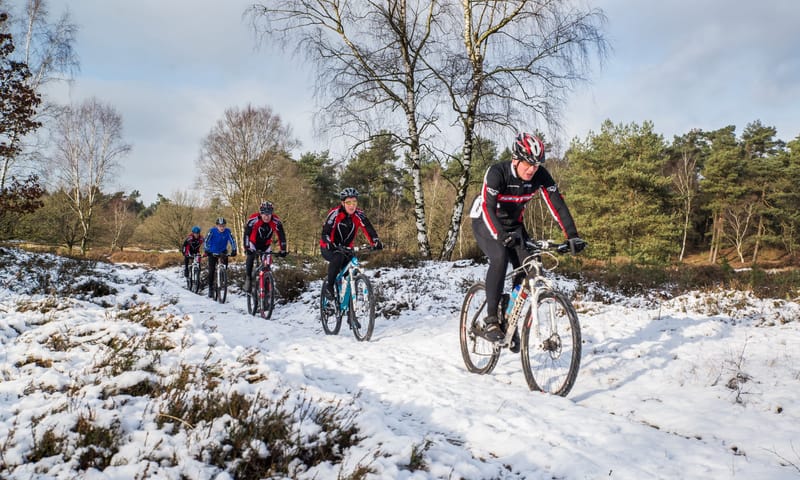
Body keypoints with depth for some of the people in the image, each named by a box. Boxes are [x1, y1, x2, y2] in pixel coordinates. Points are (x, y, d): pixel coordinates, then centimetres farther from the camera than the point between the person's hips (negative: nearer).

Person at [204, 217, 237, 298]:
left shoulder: (227, 231, -18)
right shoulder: (212, 230, -21)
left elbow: (232, 241, -22)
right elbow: (206, 241, -24)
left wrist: (234, 250, -35)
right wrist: (206, 250, -37)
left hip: (223, 251, 1)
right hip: (212, 252, -1)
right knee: (211, 271, -4)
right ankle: (211, 288, 11)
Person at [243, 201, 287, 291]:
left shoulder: (276, 221, -27)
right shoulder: (253, 219, -33)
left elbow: (281, 236, -22)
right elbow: (246, 234, -32)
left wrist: (283, 250, -27)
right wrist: (247, 248, -42)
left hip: (266, 244, 2)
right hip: (253, 242, -2)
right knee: (251, 257, -26)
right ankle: (248, 278, -14)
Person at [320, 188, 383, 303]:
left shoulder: (359, 214, -14)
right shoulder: (335, 213, -22)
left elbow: (368, 228, -26)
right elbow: (325, 232, -30)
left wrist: (376, 241, -44)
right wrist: (329, 244, -50)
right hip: (329, 248, -4)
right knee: (338, 257, -35)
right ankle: (329, 287, -18)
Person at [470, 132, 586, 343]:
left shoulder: (540, 175, -18)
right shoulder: (497, 172, -30)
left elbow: (557, 204, -19)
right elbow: (488, 208, -39)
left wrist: (572, 236, -29)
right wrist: (501, 235, -55)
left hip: (513, 224, 5)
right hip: (485, 222, -5)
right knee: (500, 257, -31)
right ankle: (491, 321, -25)